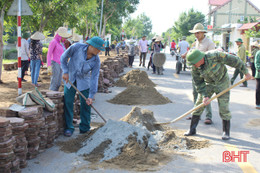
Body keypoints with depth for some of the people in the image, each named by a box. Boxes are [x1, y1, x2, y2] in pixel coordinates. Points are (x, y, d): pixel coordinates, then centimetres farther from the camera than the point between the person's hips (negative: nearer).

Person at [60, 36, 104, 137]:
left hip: (84, 81, 1)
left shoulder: (96, 60, -18)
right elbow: (64, 58, -9)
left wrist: (91, 96, -17)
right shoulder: (76, 47, -23)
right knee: (68, 103, -1)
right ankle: (69, 128, 11)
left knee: (86, 104, 1)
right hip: (70, 79, -1)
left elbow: (94, 78, -16)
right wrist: (65, 72, -17)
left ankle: (85, 128, 17)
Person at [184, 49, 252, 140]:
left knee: (224, 108, -5)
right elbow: (199, 84, -8)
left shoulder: (214, 55, -30)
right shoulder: (195, 69, -17)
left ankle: (226, 132, 12)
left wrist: (246, 72, -16)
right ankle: (192, 129, 12)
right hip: (209, 84, 4)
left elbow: (233, 60, -22)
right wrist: (205, 96, -21)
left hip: (222, 83, -3)